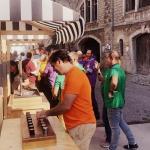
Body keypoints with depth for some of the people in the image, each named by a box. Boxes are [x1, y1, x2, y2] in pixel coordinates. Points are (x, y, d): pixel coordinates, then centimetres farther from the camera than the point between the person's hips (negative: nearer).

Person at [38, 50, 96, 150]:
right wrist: (51, 111, 9)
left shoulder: (74, 75, -20)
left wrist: (47, 113, -7)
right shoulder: (71, 74, 14)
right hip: (77, 124, 9)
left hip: (81, 125, -9)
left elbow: (66, 106, -21)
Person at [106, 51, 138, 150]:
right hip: (120, 101, 10)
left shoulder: (114, 69, -24)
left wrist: (110, 92, -25)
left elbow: (114, 83, -45)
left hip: (114, 102, -10)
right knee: (121, 122, 24)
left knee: (115, 127, 5)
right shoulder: (120, 69, 7)